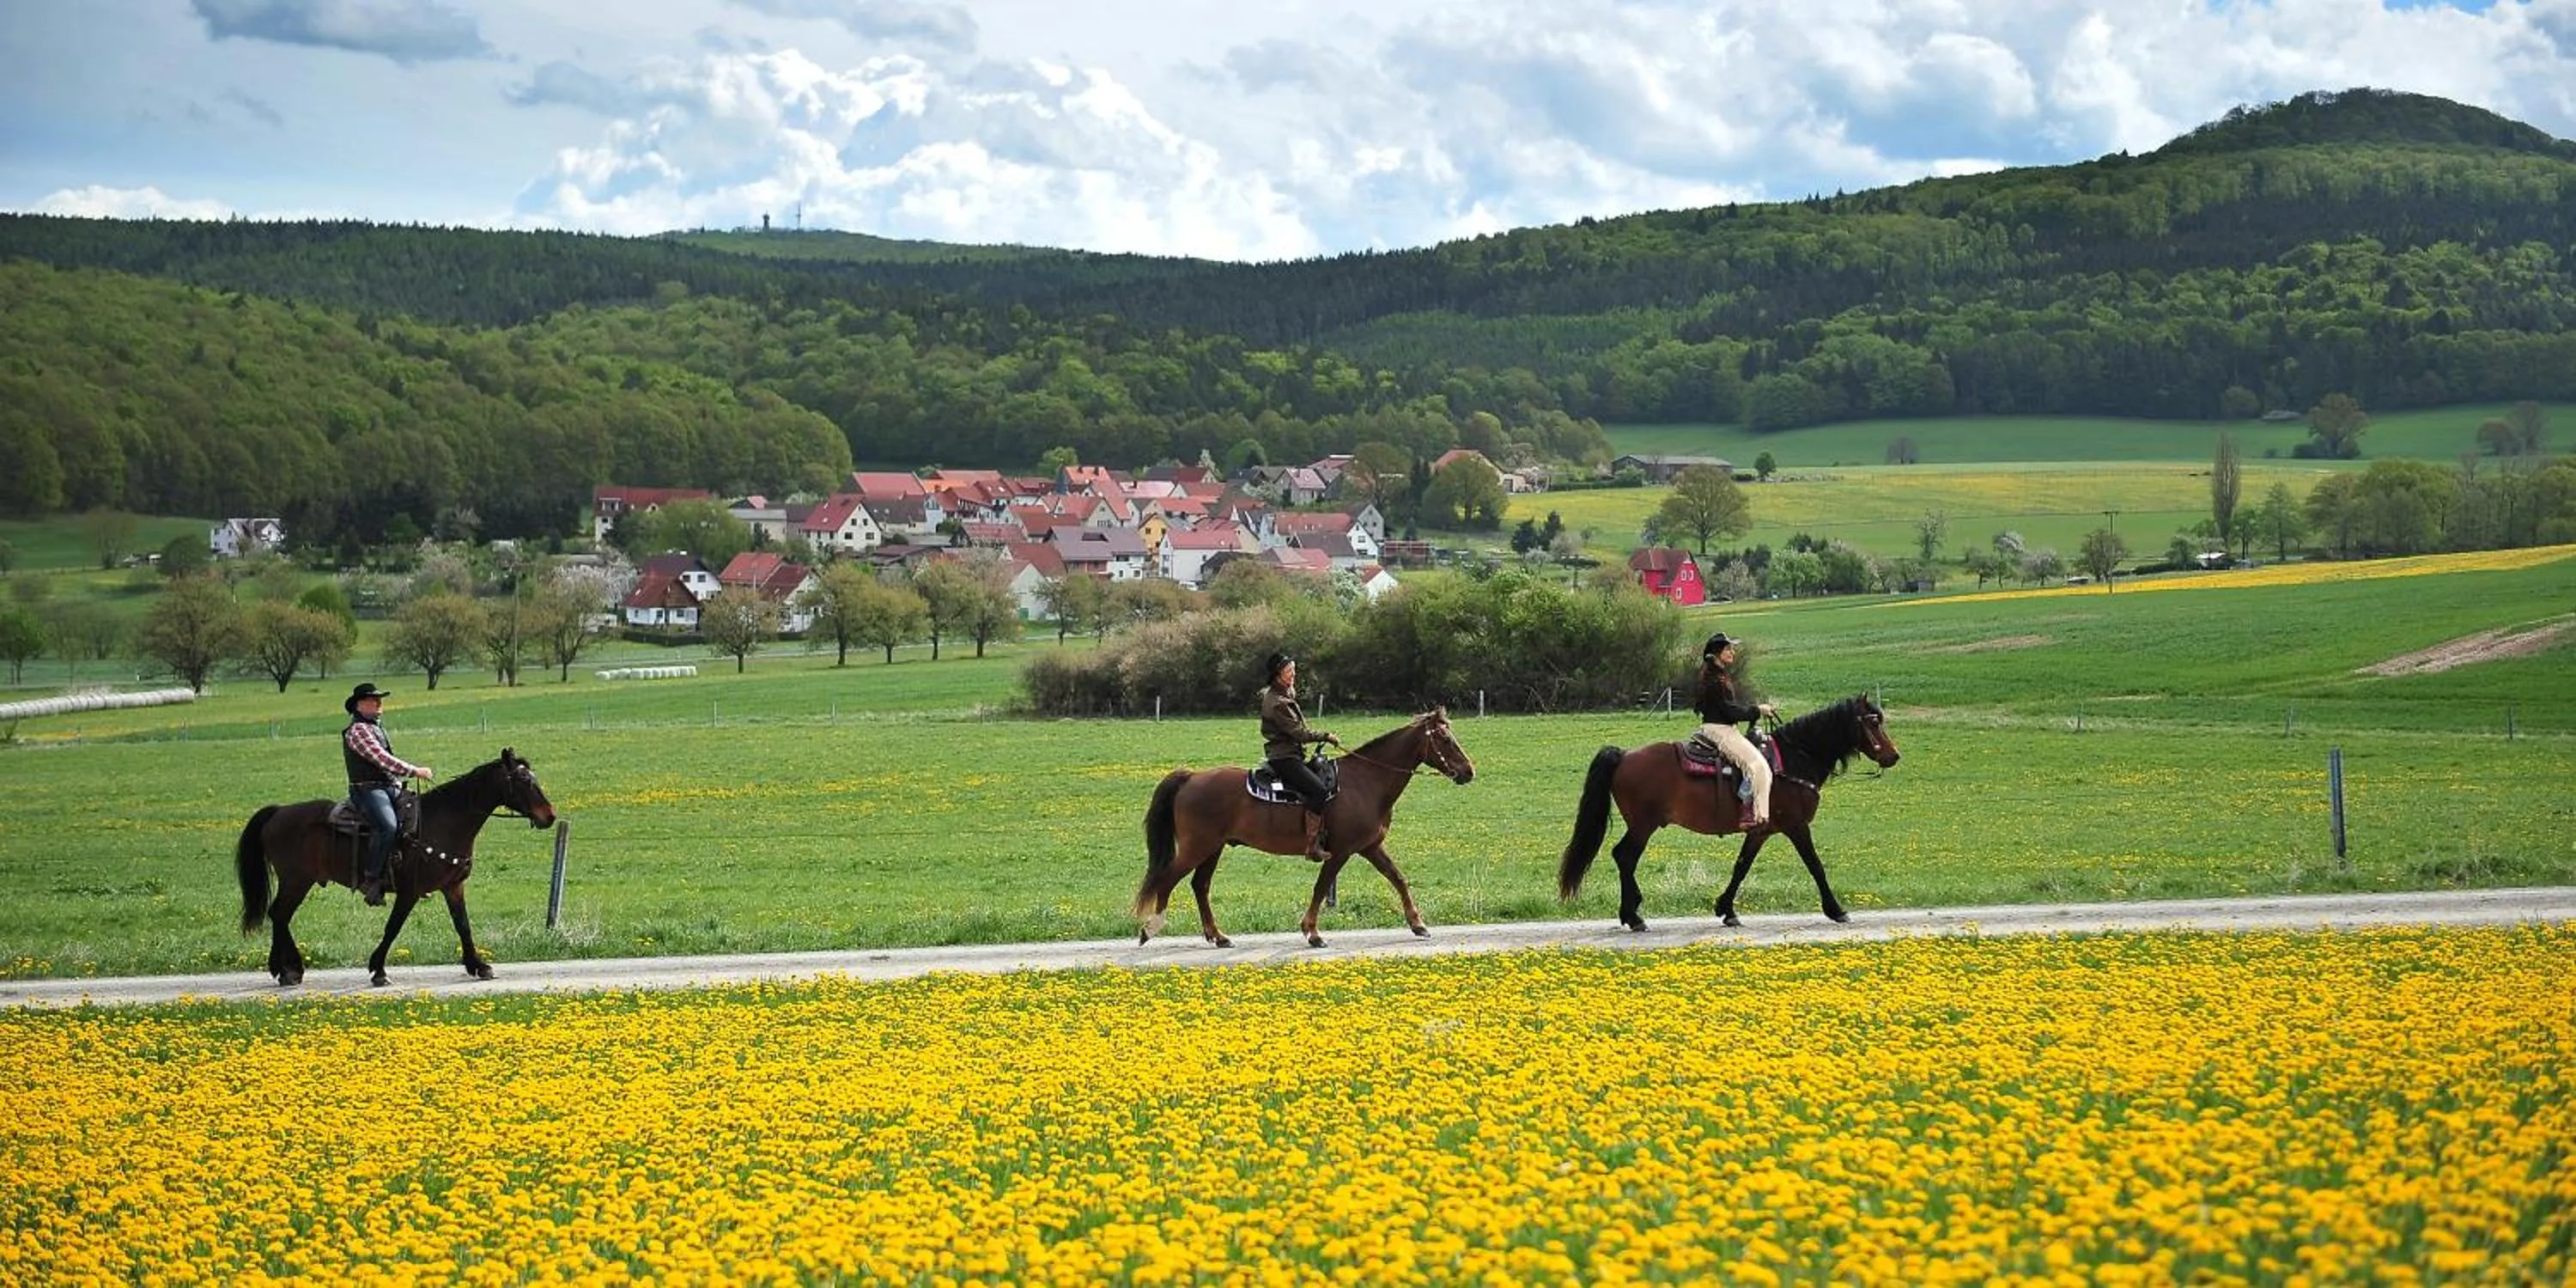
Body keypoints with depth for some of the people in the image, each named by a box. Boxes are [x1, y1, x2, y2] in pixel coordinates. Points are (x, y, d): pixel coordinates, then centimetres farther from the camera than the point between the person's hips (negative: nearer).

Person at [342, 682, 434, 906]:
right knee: (387, 826, -32)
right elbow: (382, 759, -19)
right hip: (368, 789, -10)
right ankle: (370, 880, -31)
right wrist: (415, 771, -19)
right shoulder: (358, 730, -10)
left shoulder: (376, 726, 21)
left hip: (390, 787, 10)